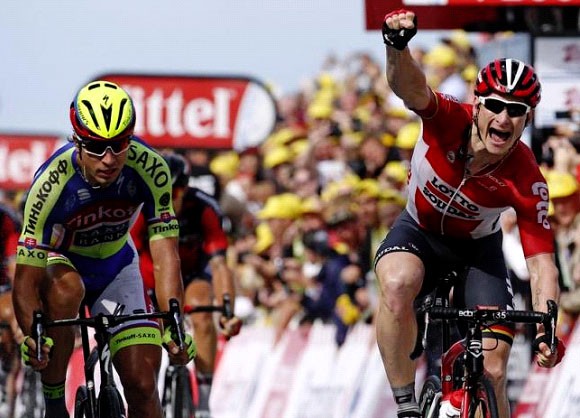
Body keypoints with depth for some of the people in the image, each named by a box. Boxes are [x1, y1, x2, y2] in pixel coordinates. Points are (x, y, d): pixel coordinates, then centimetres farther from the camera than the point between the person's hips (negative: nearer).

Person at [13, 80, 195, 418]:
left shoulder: (150, 169, -29)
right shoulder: (53, 183, -35)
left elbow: (165, 254, -30)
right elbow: (26, 279, -35)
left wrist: (173, 323, -46)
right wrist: (31, 335, -53)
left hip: (116, 266, 2)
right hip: (59, 261, -2)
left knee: (143, 386, -10)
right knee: (67, 288, -38)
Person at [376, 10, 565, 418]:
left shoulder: (527, 181, -28)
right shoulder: (451, 120, -30)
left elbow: (541, 262, -25)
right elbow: (410, 88, -51)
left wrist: (546, 329, -42)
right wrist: (397, 47, -74)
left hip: (477, 250, 1)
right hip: (418, 233, -1)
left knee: (492, 373, -10)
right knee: (398, 283, -37)